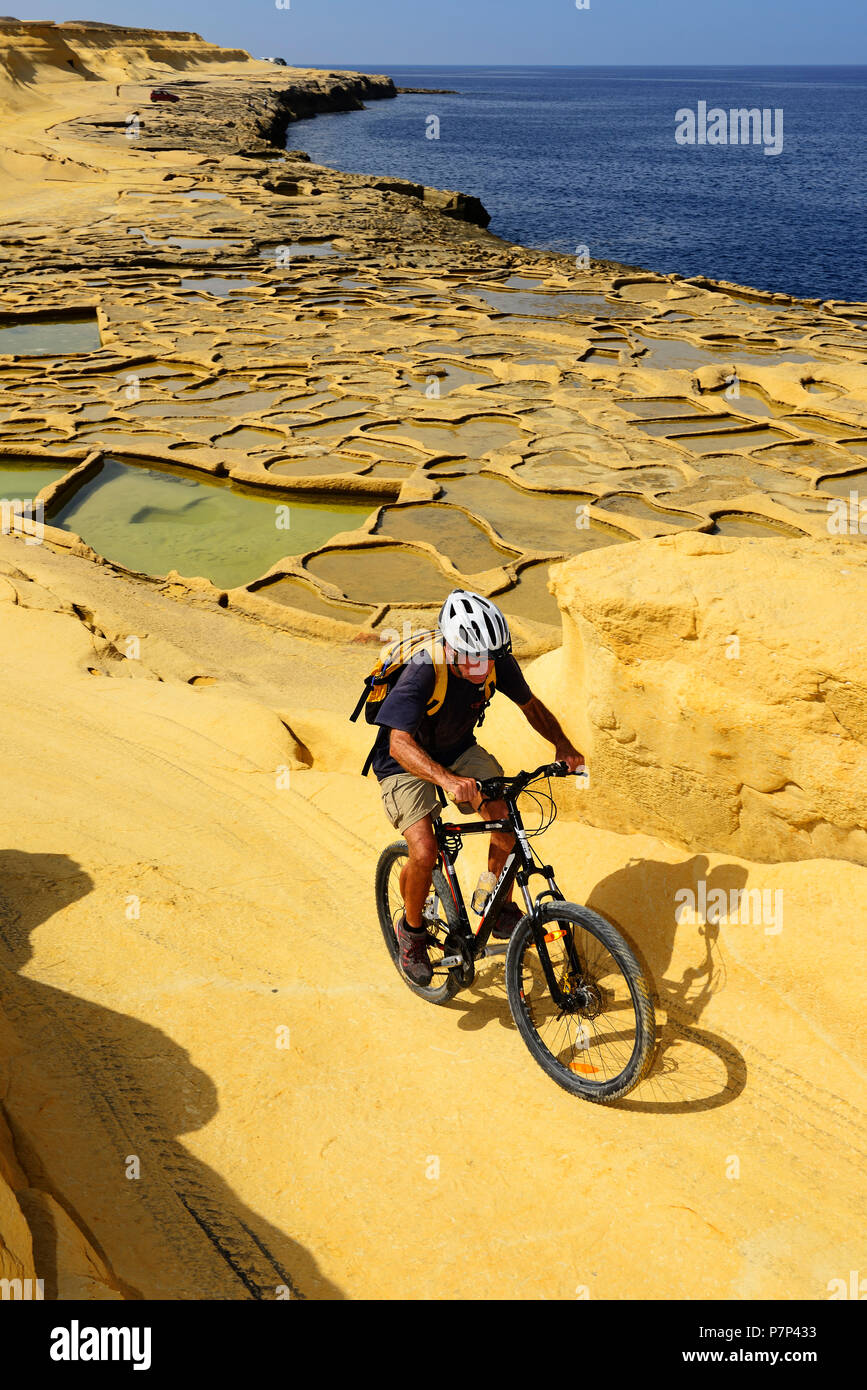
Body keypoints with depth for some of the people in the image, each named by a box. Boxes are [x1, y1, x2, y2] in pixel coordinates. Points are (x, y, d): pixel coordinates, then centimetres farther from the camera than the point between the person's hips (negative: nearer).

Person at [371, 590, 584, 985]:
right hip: (408, 762, -4)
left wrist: (562, 744, -17)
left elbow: (529, 704, -1)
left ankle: (501, 908, 6)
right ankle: (411, 929, 7)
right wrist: (447, 780, -60)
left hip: (459, 749, 5)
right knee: (425, 852, -22)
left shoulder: (497, 662, -20)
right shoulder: (421, 673, -35)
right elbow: (400, 744, -43)